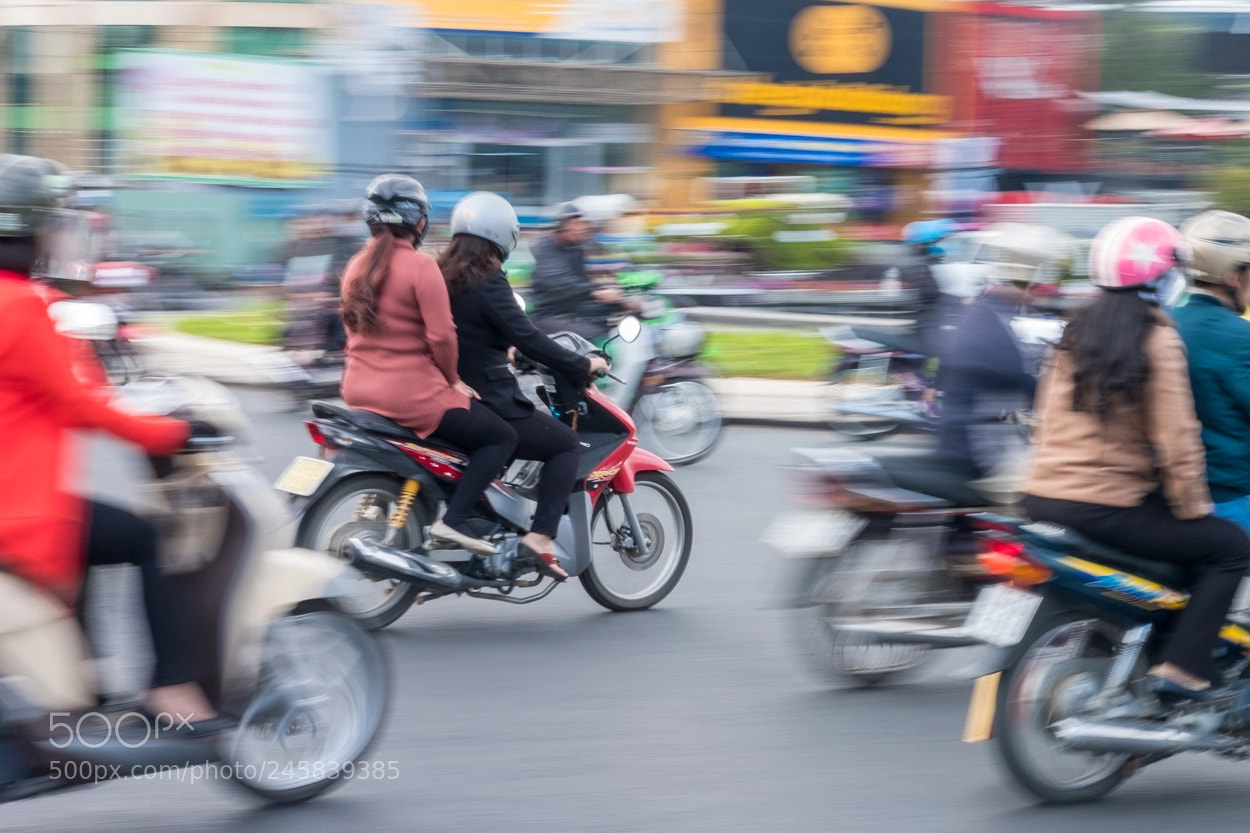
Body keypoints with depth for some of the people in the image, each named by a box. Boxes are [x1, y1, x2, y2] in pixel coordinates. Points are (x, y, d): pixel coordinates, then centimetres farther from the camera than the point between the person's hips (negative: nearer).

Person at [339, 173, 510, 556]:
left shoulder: (357, 266, 9)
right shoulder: (420, 266, -14)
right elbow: (440, 335, -19)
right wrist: (452, 379, 0)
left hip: (361, 390, 9)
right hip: (413, 392, -9)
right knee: (501, 438, 2)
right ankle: (454, 519, -14)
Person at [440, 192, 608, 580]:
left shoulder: (442, 276, 9)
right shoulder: (487, 283, -16)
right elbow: (526, 337, -19)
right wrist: (582, 365, -9)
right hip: (488, 402, -9)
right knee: (567, 443, 4)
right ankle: (540, 538, -11)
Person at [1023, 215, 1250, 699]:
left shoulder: (1077, 332, 11)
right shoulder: (1158, 340, -10)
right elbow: (1175, 436, -13)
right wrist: (1193, 507, -3)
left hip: (1043, 496, 8)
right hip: (1106, 507, -8)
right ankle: (1181, 669, -10)